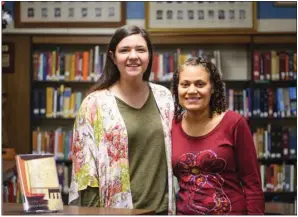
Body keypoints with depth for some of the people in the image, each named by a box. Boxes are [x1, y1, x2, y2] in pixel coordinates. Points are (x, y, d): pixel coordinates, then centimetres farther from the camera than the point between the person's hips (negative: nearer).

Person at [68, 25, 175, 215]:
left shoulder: (164, 98, 6)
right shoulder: (95, 104, -7)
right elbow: (85, 168, -6)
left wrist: (174, 207, 11)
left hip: (161, 208, 4)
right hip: (117, 211, -3)